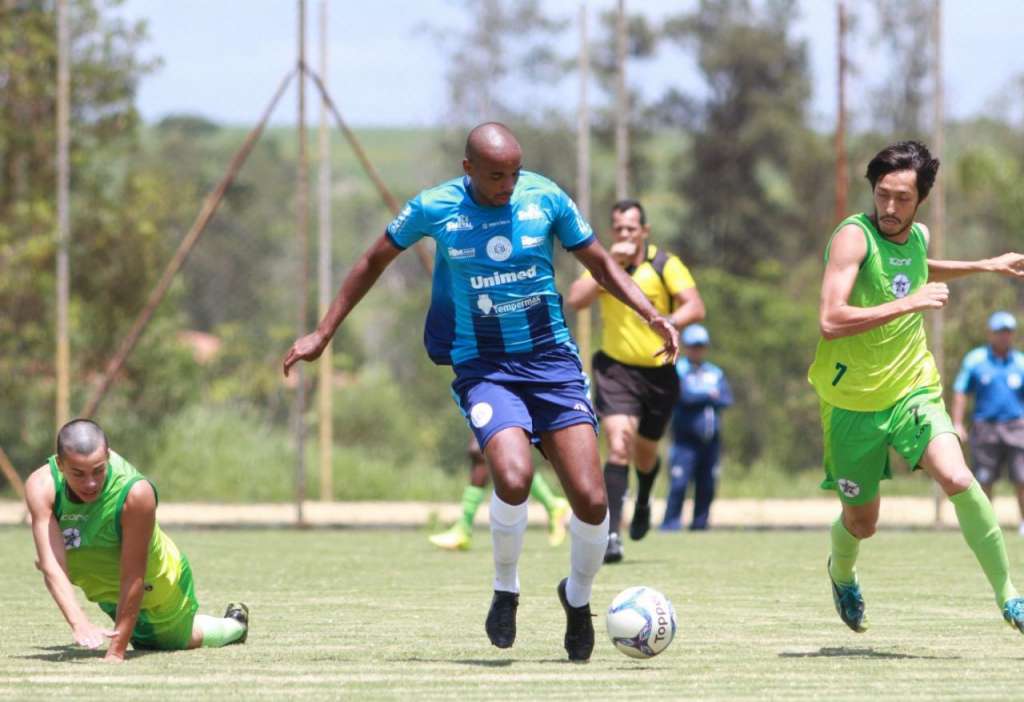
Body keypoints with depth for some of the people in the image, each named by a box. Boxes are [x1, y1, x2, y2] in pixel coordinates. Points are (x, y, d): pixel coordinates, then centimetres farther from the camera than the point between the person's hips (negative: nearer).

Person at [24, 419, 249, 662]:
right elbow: (52, 566, -37)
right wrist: (79, 624, -51)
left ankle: (235, 624, 55)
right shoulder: (41, 487, -33)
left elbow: (133, 580, -39)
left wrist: (117, 651, -38)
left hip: (157, 588, -4)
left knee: (178, 640, 27)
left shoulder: (137, 494, -43)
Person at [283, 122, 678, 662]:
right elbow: (373, 263, 11)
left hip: (551, 359, 2)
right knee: (513, 477, -29)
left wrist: (652, 316, -1)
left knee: (591, 499, -10)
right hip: (483, 367, -2)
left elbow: (599, 262, 12)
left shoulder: (545, 197, -2)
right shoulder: (434, 209, -5)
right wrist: (323, 334, 13)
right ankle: (505, 592, -2)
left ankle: (578, 597, 21)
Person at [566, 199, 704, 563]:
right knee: (619, 445, -19)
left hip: (658, 372, 0)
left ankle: (642, 505, 50)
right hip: (615, 369, 0)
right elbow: (576, 299, -14)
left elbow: (695, 307, -15)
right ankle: (612, 533, -23)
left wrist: (667, 323, -32)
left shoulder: (664, 265, -7)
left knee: (645, 453, 15)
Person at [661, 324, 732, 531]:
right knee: (679, 483, -11)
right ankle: (670, 523, -6)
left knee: (707, 484, 4)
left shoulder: (715, 373, 16)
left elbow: (726, 399, 3)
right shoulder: (677, 370, 2)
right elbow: (684, 395, -15)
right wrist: (708, 395, -4)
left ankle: (700, 524, 11)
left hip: (711, 437, 5)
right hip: (686, 436, -5)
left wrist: (698, 397, -8)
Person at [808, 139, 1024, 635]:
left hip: (913, 390, 3)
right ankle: (841, 572, 49)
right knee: (862, 522, 11)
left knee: (958, 479, -23)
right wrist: (910, 303, -31)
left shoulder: (918, 237, 2)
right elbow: (830, 321, -31)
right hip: (852, 402, -3)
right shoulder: (853, 237, -18)